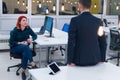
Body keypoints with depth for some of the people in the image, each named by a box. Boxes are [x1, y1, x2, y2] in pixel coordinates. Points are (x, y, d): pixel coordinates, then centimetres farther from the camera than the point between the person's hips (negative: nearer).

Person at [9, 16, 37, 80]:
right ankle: (33, 65, -41)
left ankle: (23, 72, -24)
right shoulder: (15, 30, -11)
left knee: (25, 54, -35)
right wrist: (20, 43, -20)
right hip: (15, 48, -3)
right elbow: (11, 42, -8)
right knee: (25, 47, -37)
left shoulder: (28, 28, -2)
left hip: (25, 47, 3)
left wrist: (31, 39, -14)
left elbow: (35, 35, 8)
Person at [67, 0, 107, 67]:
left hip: (80, 59, -4)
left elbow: (71, 42, -13)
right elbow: (103, 42, 4)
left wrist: (70, 61, -7)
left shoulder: (75, 20, -11)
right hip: (95, 59, 4)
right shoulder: (98, 21, 0)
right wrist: (102, 60, 13)